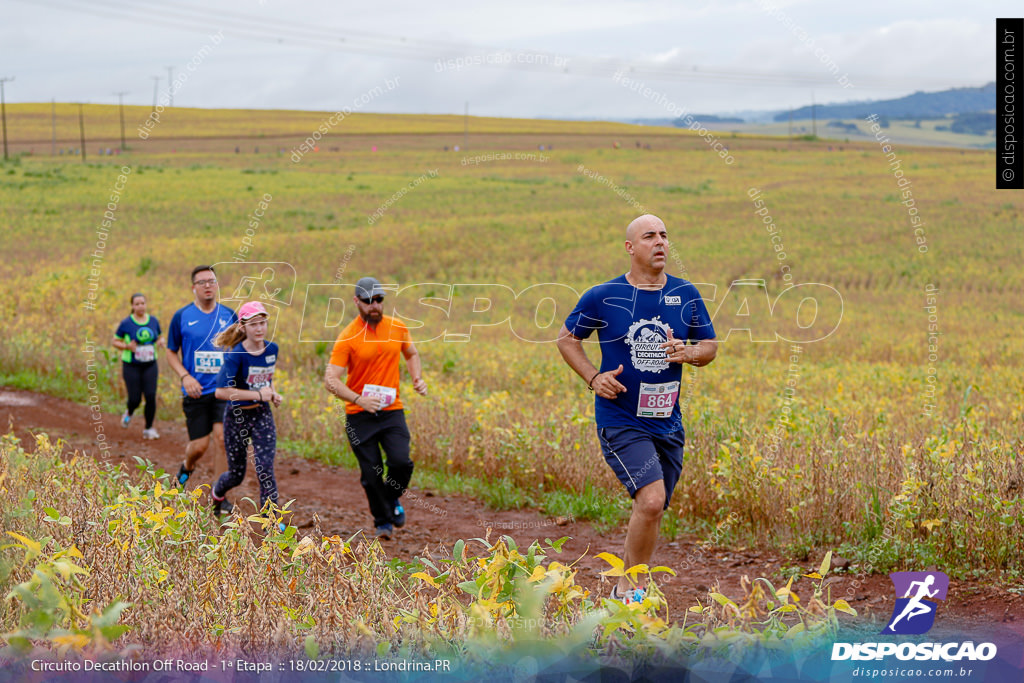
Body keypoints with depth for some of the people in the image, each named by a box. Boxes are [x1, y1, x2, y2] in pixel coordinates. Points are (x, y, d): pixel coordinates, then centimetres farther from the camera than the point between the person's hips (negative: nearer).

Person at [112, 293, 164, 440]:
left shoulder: (154, 321, 4)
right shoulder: (126, 323, -6)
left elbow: (159, 337, 19)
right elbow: (115, 342, 2)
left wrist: (161, 341, -5)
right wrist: (126, 346, -18)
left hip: (150, 365, 2)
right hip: (131, 366, -2)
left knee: (151, 397, -9)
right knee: (135, 399, -3)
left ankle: (149, 429, 4)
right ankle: (129, 413, 35)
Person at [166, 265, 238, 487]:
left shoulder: (229, 315, 6)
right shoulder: (181, 317, 0)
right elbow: (171, 353, 7)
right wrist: (185, 376, -9)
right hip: (195, 392, -1)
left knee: (224, 438, -15)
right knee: (199, 446, 1)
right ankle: (186, 468, 37)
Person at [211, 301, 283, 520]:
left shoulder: (272, 350, -2)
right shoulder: (236, 355, -20)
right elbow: (221, 391, -27)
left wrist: (272, 393, -1)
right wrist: (258, 395, -25)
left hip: (262, 416, 3)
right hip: (237, 418, -3)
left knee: (265, 470, -10)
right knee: (237, 474, 11)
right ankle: (217, 493, 46)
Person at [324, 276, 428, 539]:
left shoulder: (398, 328, 4)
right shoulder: (348, 337, -9)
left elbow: (411, 354, 24)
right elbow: (331, 379, -12)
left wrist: (417, 378, 5)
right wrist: (359, 399, -25)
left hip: (392, 410, 2)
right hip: (360, 416, -2)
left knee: (401, 462, -16)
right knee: (371, 473, -1)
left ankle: (393, 498, 17)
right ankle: (383, 522, 22)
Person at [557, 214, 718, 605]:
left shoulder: (686, 295, 3)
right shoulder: (603, 297, -5)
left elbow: (710, 346, 13)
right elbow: (566, 339, 8)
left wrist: (687, 353, -11)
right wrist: (593, 378, -8)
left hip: (667, 423, 5)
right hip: (620, 421, -5)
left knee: (651, 509, 12)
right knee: (651, 499, -21)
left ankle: (627, 589, 32)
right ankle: (632, 587, -4)